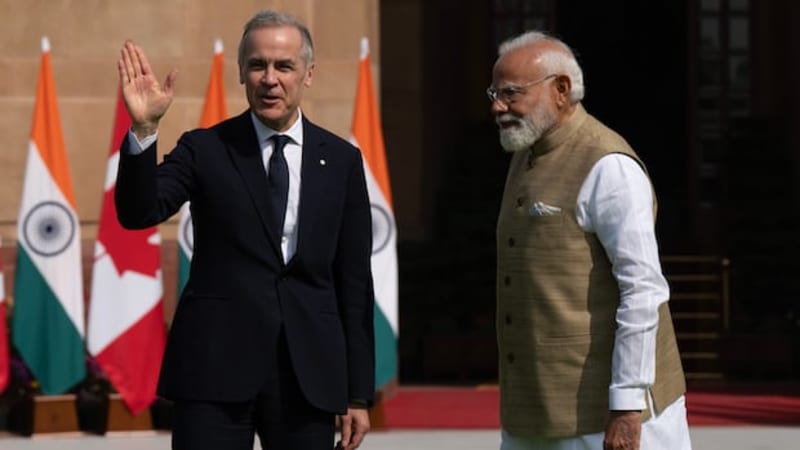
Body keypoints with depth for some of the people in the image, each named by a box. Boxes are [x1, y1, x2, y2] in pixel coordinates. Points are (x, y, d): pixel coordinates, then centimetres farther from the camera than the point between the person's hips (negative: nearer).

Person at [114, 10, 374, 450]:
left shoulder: (341, 160, 9)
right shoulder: (205, 150, 4)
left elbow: (354, 281, 9)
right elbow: (138, 212, -10)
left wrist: (358, 393, 6)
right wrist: (143, 129, -25)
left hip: (309, 373, 2)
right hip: (215, 365, -2)